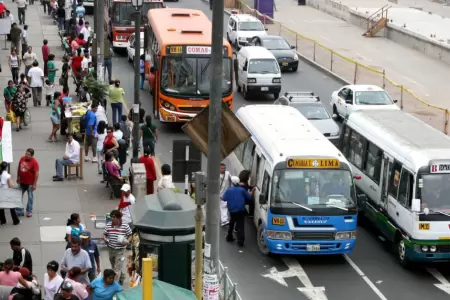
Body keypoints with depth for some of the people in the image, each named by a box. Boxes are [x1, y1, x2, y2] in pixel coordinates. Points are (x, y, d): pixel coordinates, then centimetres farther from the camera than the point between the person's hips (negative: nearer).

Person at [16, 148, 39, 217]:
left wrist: (35, 184, -19)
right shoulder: (22, 158, -4)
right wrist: (18, 177, 14)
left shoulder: (34, 162, -20)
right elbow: (19, 168, 11)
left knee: (30, 197, 10)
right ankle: (19, 211, 21)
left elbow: (37, 173, -19)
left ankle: (29, 211, 22)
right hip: (21, 182, 5)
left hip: (30, 183, -5)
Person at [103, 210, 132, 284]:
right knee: (114, 266, 20)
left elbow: (130, 235, 0)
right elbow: (104, 234, 10)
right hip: (111, 249, 5)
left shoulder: (125, 226, -10)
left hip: (120, 250, -5)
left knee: (117, 267, -9)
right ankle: (121, 278, 42)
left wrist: (127, 242, -18)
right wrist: (105, 239, -12)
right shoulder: (108, 225, -1)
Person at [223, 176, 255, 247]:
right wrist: (252, 191, 22)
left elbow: (224, 199, 0)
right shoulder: (242, 190, -5)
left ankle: (229, 237, 33)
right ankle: (240, 241, -12)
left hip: (232, 211, 2)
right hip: (240, 211, -2)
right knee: (240, 226, -4)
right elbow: (249, 197, 4)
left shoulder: (229, 190, -2)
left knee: (231, 224, 24)